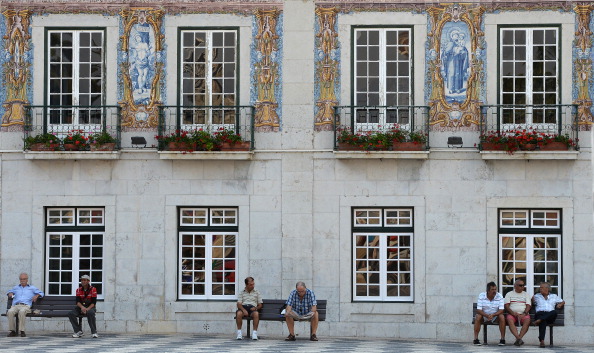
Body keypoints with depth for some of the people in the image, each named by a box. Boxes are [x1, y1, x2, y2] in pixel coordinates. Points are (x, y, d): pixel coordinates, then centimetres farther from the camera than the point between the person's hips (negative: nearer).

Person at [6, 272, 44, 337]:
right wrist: (10, 293, 20)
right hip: (15, 306, 2)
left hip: (26, 306, -2)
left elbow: (41, 293, 22)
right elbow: (10, 291, 45)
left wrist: (36, 296, 0)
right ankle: (12, 331, -32)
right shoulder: (16, 288, 32)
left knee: (22, 312, -41)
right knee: (10, 312, -35)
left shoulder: (32, 288, 25)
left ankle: (22, 331, -39)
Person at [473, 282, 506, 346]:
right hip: (484, 315, 0)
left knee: (502, 317, -29)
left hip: (495, 315, 1)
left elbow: (501, 310, -16)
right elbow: (478, 310, -19)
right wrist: (487, 316, -36)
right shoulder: (481, 296, -13)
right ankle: (476, 339, -27)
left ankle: (503, 339, -21)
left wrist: (493, 315, -35)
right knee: (478, 317, -31)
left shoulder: (499, 296, -11)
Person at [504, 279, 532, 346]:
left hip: (523, 314, 1)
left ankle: (518, 339, -42)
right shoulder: (509, 294, 15)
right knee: (509, 319, -35)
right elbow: (506, 306, 3)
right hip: (512, 314, -1)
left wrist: (524, 314, -13)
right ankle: (518, 338, -46)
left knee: (527, 320, -34)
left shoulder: (526, 294, 18)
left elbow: (528, 306, 6)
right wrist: (513, 313, -14)